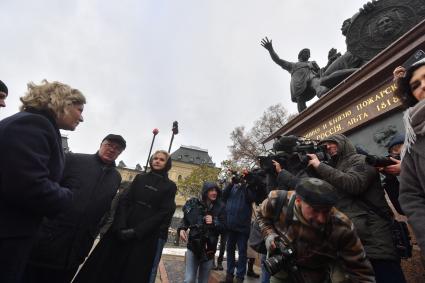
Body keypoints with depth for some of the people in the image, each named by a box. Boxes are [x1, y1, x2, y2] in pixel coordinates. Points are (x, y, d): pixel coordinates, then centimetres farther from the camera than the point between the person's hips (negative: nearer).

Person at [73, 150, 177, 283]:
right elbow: (124, 201, 1)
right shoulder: (140, 178, 7)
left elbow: (163, 213, -8)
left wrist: (136, 231, -13)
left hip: (144, 236, -2)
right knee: (105, 265, 9)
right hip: (121, 230, 3)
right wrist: (120, 226, -13)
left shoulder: (170, 186, -2)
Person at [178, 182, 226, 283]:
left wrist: (214, 222, -19)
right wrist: (182, 229, -14)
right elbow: (185, 219, 4)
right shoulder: (193, 203, -7)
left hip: (209, 248, 1)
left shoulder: (220, 207, -5)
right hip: (193, 246, -1)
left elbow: (223, 226, -2)